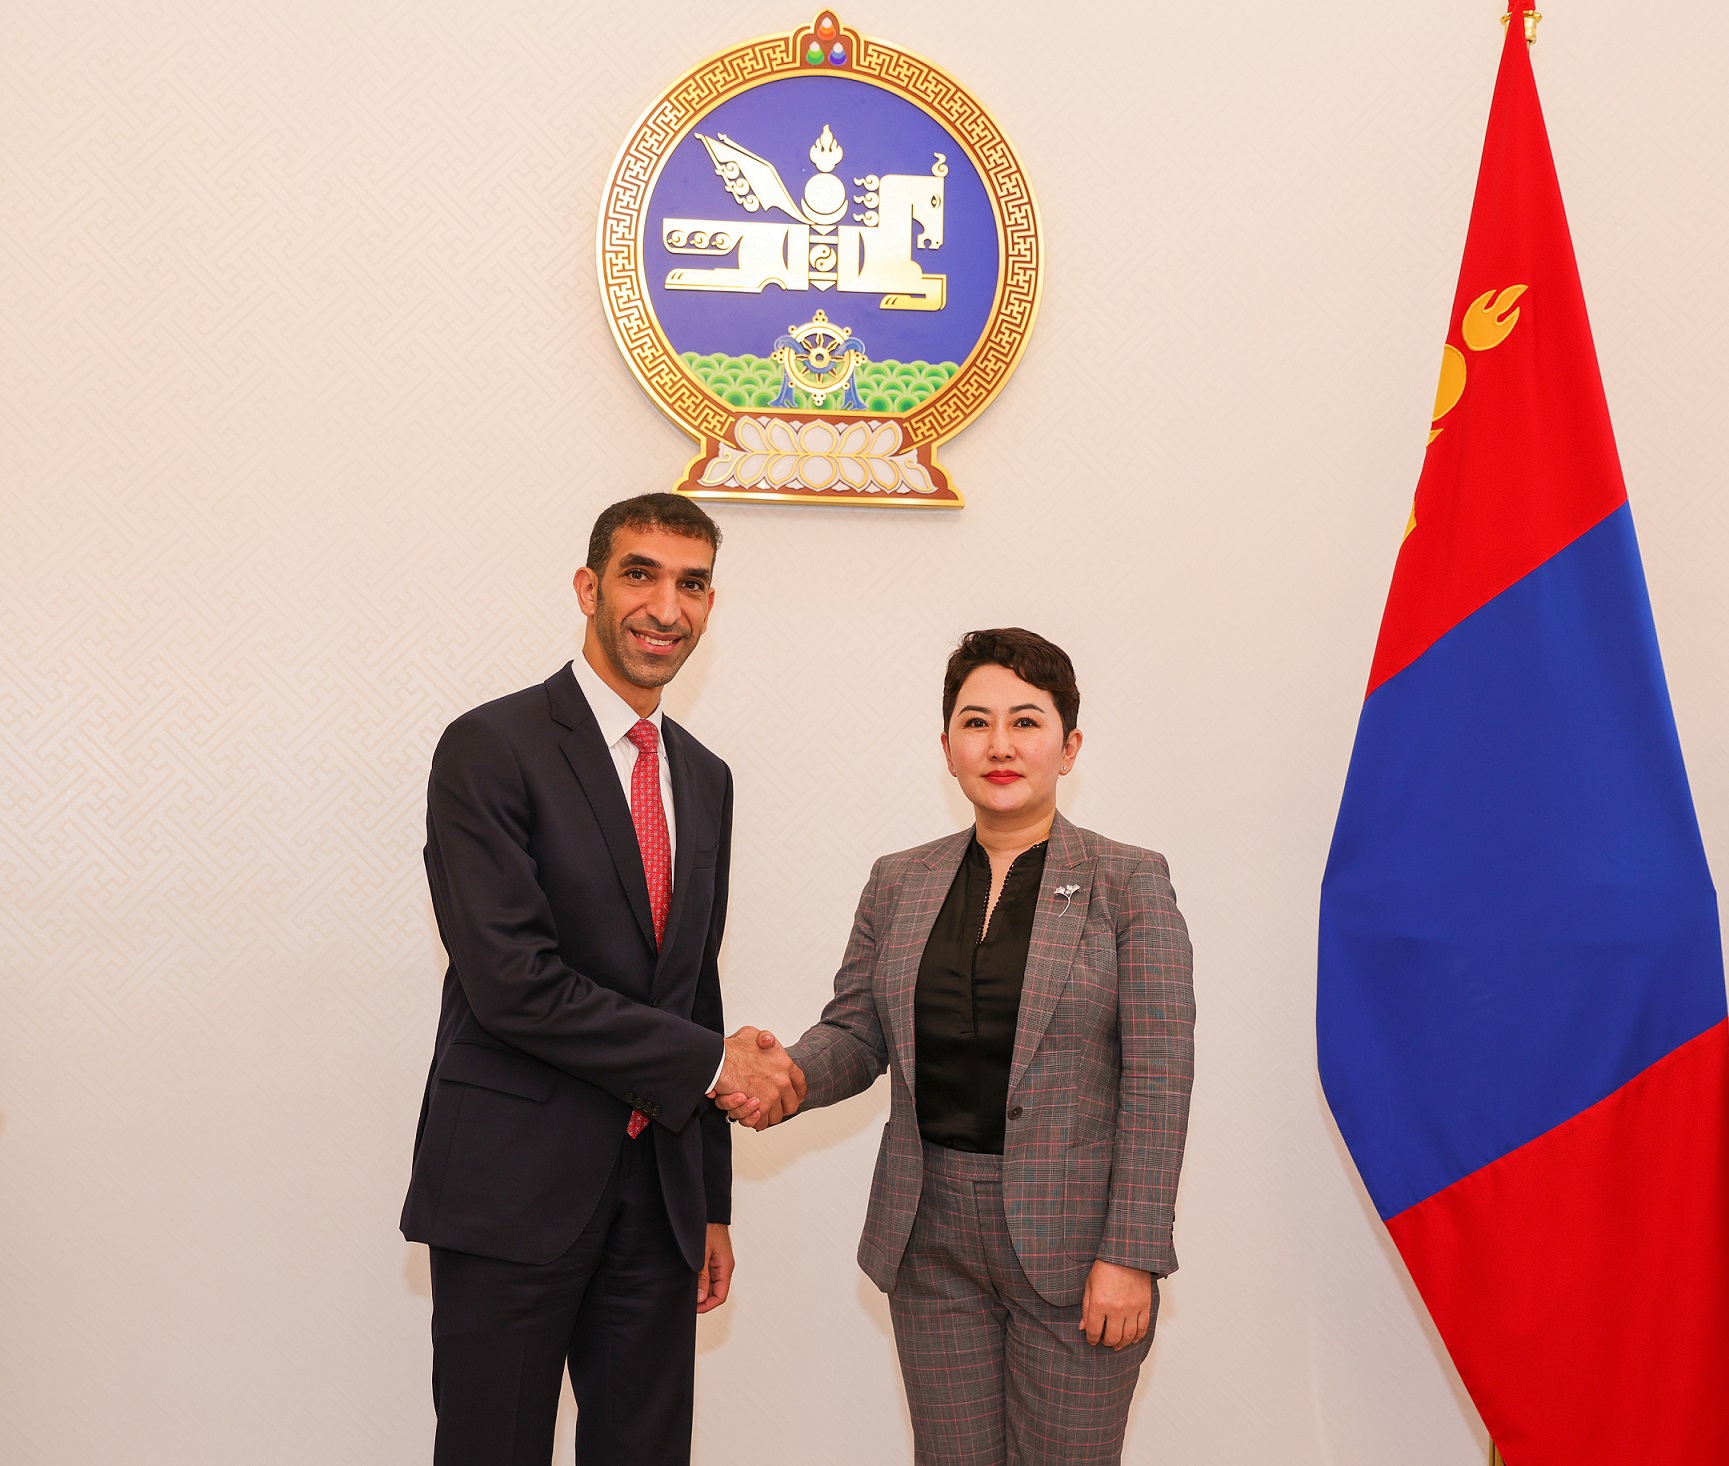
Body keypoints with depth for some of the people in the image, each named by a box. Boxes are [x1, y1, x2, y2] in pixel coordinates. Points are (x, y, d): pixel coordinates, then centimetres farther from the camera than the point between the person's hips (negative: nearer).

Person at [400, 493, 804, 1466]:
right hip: (513, 1194, -6)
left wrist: (712, 1201, 16)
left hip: (659, 1197, 6)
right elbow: (510, 980, -19)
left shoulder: (706, 778, 13)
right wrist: (710, 1062, -13)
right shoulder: (493, 748, -10)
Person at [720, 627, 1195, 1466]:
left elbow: (1156, 1080, -8)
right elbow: (855, 1033, 9)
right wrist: (787, 1075, -14)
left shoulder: (1128, 885, -4)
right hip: (932, 1236, 4)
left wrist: (1131, 1256, -14)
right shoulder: (897, 884, 9)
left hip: (1071, 1240, -3)